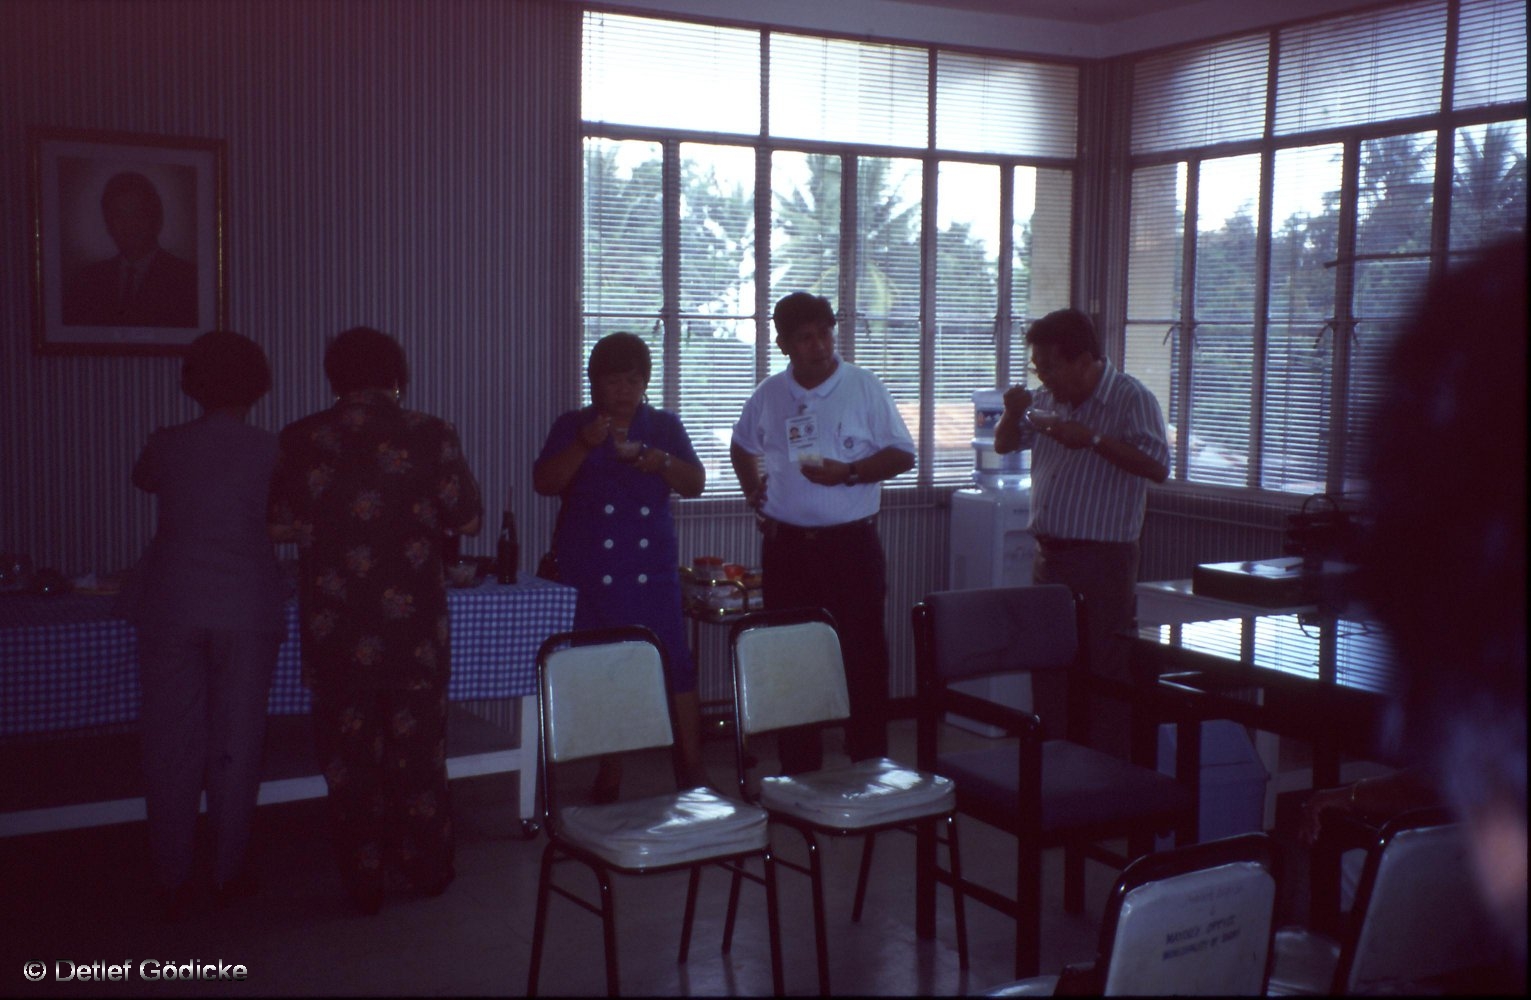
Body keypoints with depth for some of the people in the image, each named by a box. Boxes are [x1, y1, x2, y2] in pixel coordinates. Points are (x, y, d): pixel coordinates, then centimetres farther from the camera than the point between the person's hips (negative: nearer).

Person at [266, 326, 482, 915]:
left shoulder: (304, 439, -4)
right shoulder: (430, 435, -6)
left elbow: (282, 526, -4)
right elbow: (467, 518, -2)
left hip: (335, 621, 0)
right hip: (414, 618, 0)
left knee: (349, 748, 10)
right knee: (417, 742, 15)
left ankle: (364, 882, 17)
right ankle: (427, 867, 25)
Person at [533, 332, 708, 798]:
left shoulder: (665, 426, 11)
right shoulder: (572, 427, 7)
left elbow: (696, 483, 5)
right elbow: (544, 482, -4)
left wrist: (662, 461, -14)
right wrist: (584, 445, -18)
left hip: (654, 570, 1)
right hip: (592, 575, 0)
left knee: (675, 662, -5)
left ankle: (691, 765, 4)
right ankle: (609, 772, 14)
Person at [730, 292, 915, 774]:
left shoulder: (864, 387, -2)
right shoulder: (768, 395, 8)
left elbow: (902, 455, -3)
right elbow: (743, 448, 25)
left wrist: (849, 473, -16)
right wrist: (752, 485, 8)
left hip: (852, 541, -3)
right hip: (787, 546, 3)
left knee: (863, 655, 0)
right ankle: (798, 769, 20)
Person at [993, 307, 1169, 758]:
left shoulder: (1131, 399, -9)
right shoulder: (1047, 399, 12)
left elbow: (1157, 466, -20)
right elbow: (1004, 445, 23)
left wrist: (1093, 439, -24)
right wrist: (1013, 413, 2)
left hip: (1103, 560, -7)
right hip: (1049, 555, 7)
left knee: (1103, 676, -4)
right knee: (1046, 669, 13)